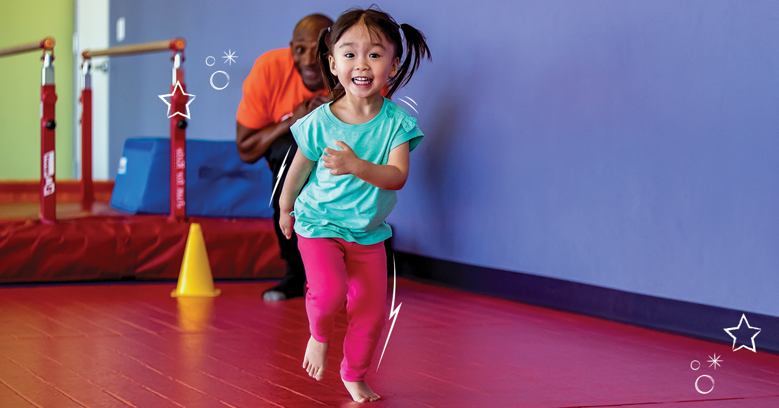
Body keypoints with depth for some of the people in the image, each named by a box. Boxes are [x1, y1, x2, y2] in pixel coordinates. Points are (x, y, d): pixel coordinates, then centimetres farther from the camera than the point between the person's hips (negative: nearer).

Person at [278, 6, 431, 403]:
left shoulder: (396, 122, -13)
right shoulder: (320, 121, -15)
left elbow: (397, 176, -24)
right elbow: (299, 169, 1)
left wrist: (357, 167, -41)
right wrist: (285, 209, 15)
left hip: (368, 231, 3)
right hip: (319, 223, -2)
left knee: (371, 311, 6)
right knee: (329, 291, -24)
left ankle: (354, 374, 32)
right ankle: (319, 335, 10)